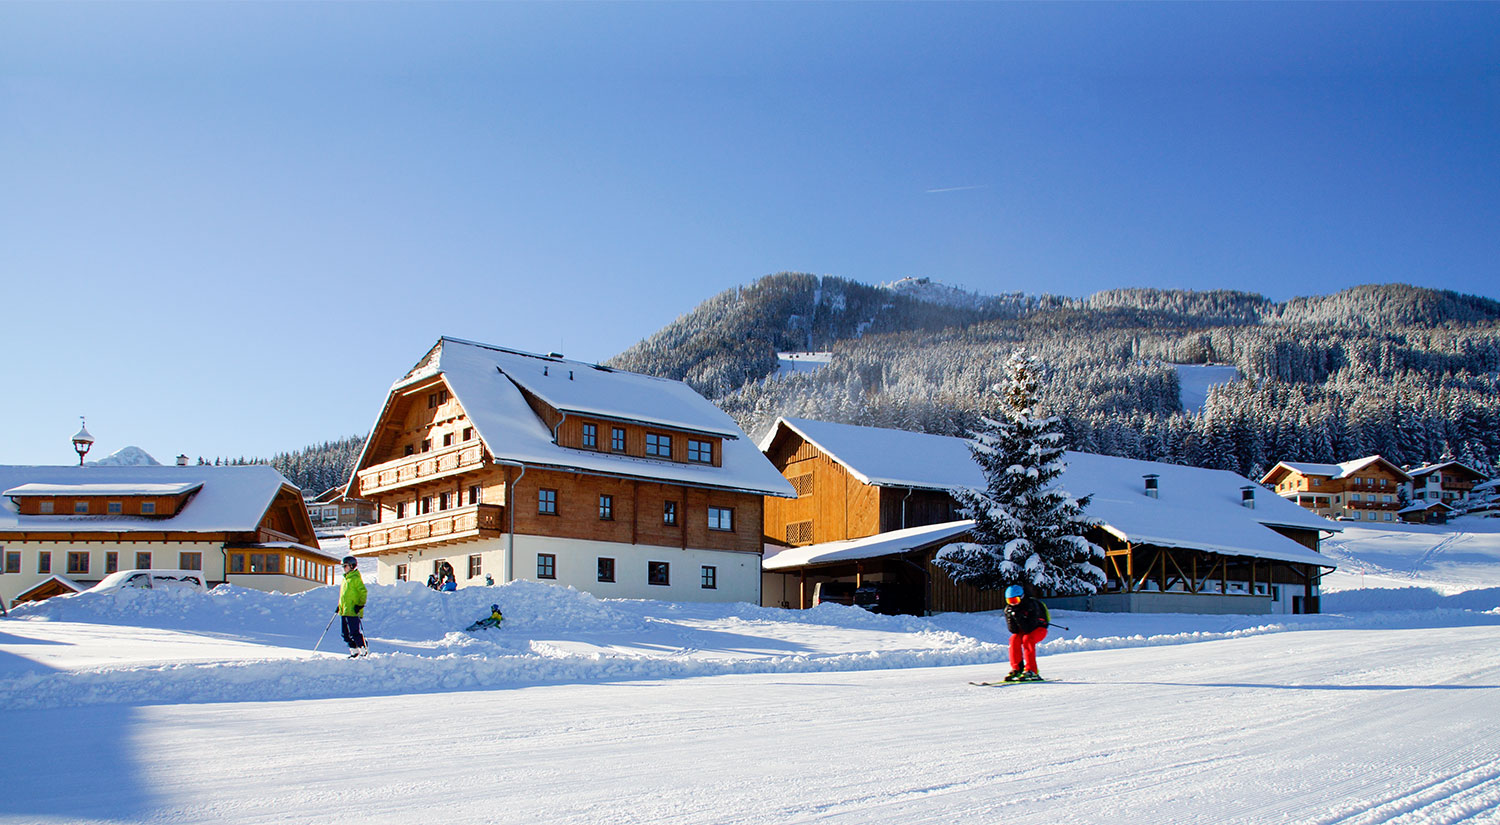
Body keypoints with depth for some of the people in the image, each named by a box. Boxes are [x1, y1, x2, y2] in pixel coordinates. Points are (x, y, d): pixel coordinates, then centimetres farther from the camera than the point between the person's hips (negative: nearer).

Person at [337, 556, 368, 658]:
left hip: (352, 611, -9)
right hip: (343, 611, 9)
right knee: (346, 634, 9)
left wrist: (360, 605, -17)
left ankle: (364, 650, -1)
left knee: (354, 632, -9)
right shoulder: (345, 579, 17)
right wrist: (339, 606, 22)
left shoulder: (356, 578, -10)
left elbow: (364, 592, -13)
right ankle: (354, 651, 18)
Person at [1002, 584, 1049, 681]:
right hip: (1023, 629, 5)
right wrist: (1011, 617, -29)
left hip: (1039, 629, -5)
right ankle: (1017, 669, -20)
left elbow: (1029, 629, -34)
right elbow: (1013, 630, -14)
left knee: (1027, 639, -32)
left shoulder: (1031, 606, -29)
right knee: (1014, 639, -23)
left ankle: (1031, 671, -34)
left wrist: (1019, 617, -42)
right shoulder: (1009, 609, -11)